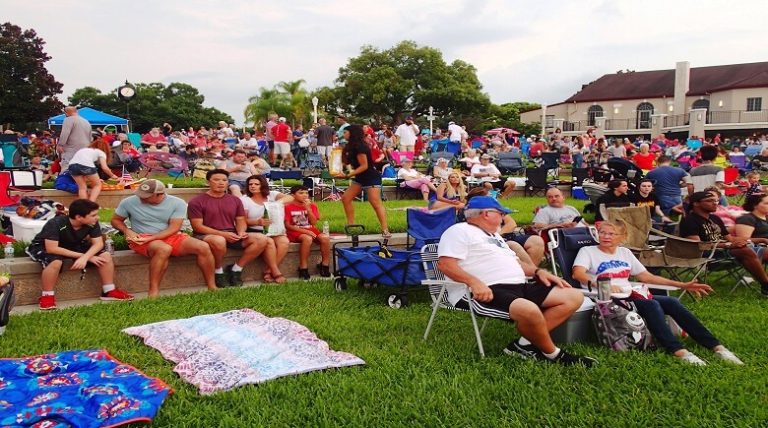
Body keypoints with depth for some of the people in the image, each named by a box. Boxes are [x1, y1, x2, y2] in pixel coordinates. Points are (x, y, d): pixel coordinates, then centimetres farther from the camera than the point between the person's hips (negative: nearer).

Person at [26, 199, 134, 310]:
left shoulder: (92, 223, -20)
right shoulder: (55, 224, -34)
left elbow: (98, 243, -18)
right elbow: (52, 248, -36)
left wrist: (85, 257, -38)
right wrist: (82, 255, -35)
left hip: (73, 246, 5)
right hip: (44, 247, -5)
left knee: (106, 256, -14)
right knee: (55, 262, -40)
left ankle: (109, 291, -5)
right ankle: (47, 296, -20)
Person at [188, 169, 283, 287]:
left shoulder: (235, 200, 14)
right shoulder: (197, 202, -2)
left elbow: (241, 221, 15)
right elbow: (197, 226, -8)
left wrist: (241, 232, -11)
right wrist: (223, 234, -19)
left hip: (232, 236, 5)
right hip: (207, 235, -5)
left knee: (262, 239, -16)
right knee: (219, 241, -42)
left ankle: (236, 269, -8)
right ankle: (218, 271, -14)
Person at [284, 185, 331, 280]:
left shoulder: (312, 206, 9)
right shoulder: (288, 207, -4)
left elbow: (314, 223, 0)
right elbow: (288, 225, -9)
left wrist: (308, 208, -10)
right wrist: (304, 231, -17)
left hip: (310, 230, 5)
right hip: (295, 232, -5)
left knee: (325, 237, -25)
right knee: (307, 238, -38)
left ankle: (325, 264, -12)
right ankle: (303, 268, -27)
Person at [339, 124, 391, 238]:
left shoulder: (359, 146, -18)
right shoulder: (351, 146, 10)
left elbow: (364, 166, -21)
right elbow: (346, 162, 13)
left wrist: (348, 175, -24)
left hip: (371, 178, -10)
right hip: (360, 178, 10)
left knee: (376, 204, -14)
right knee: (345, 198, 3)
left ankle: (385, 230, -14)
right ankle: (351, 225, 8)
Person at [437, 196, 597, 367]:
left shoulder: (494, 235, 30)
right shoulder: (459, 231, 0)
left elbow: (515, 262, 33)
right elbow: (445, 263, -14)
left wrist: (538, 271, 13)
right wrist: (474, 282, -28)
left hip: (518, 288, 10)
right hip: (486, 292, -10)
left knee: (574, 297, 0)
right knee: (530, 310, -39)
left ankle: (524, 345, -10)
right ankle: (552, 354, -8)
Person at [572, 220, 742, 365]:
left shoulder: (625, 252, 20)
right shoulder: (588, 251, 3)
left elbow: (646, 276, 21)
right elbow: (577, 274, -15)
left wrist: (682, 285, 16)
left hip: (632, 294, 6)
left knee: (672, 302, -16)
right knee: (651, 305, -29)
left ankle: (716, 346, -18)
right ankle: (678, 351, -40)